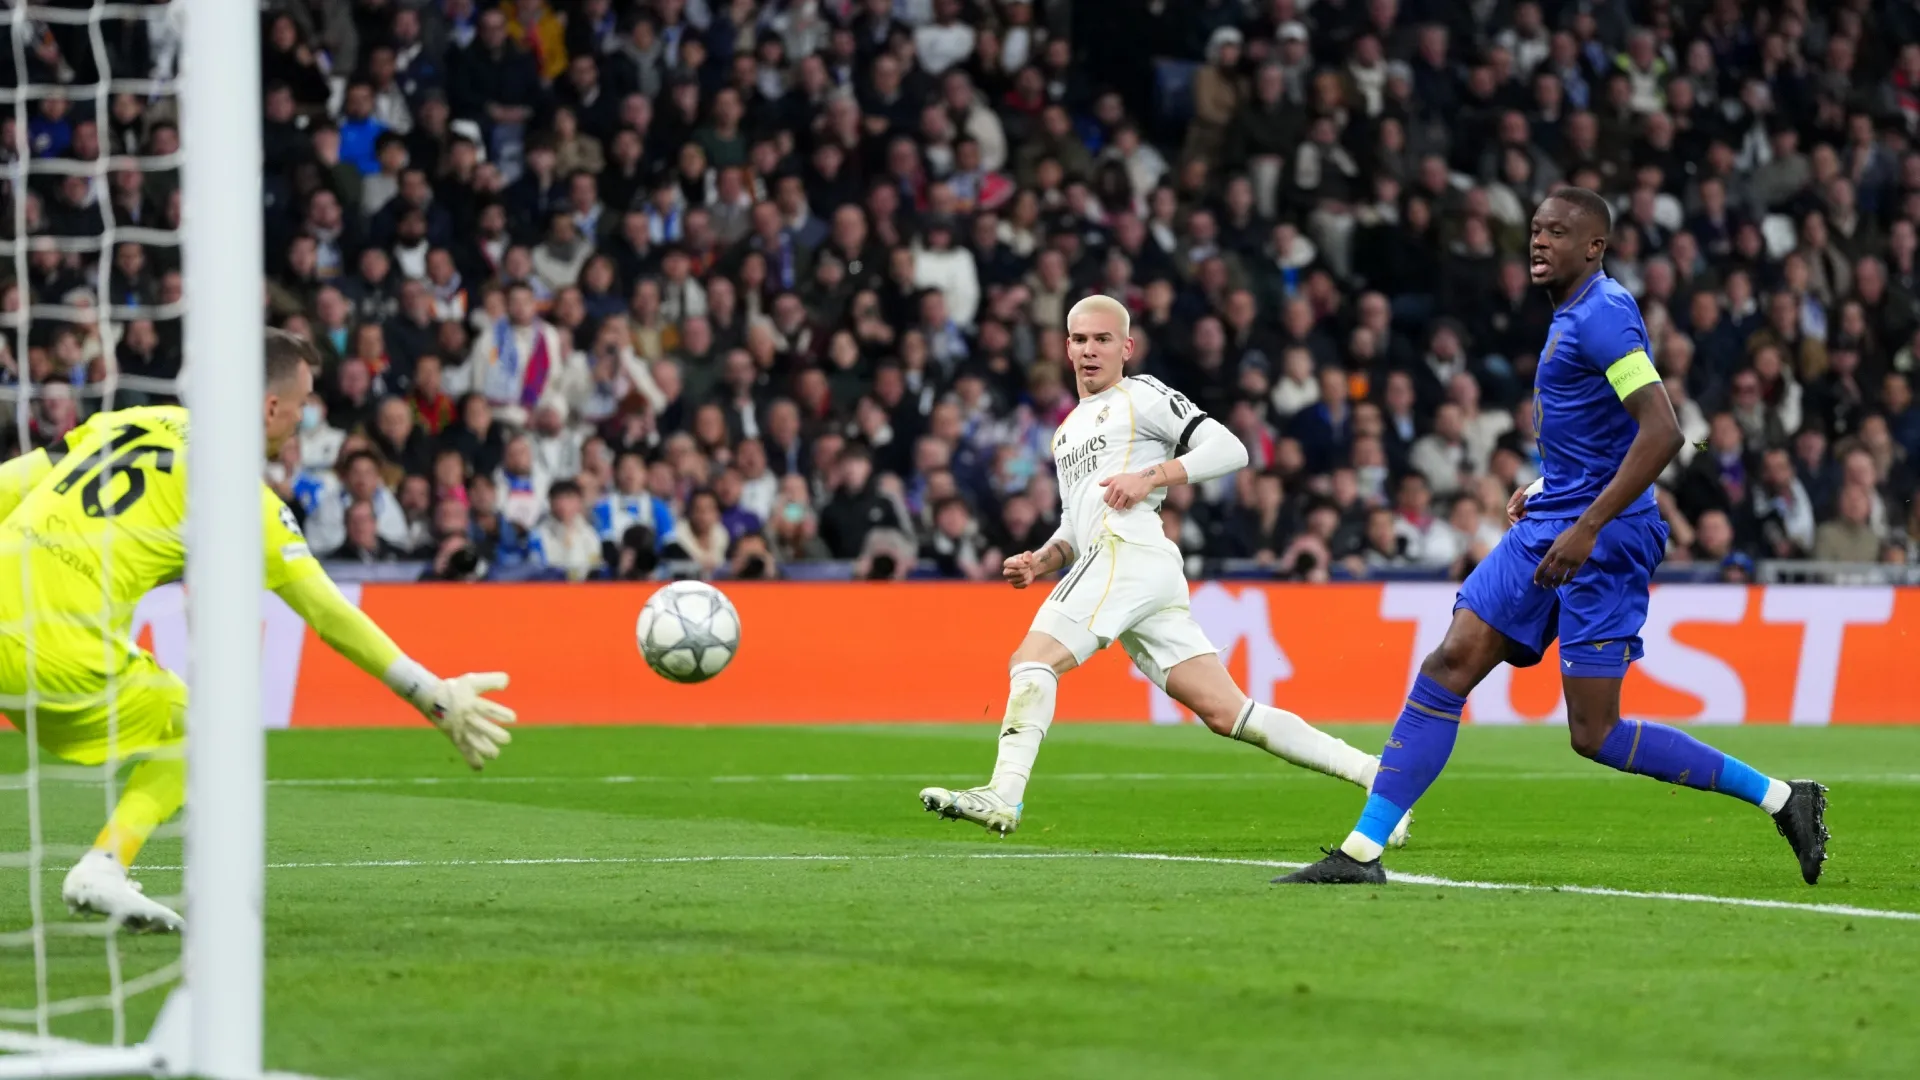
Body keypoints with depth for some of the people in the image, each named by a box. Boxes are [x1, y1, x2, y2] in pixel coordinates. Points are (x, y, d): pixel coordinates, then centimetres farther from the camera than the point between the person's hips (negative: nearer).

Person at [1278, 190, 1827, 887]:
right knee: (1449, 665, 0)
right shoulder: (1572, 313, 15)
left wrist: (1588, 528, -26)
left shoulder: (1603, 315, -15)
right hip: (1547, 527, 9)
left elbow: (1662, 432, -25)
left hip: (1603, 540, -9)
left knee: (1594, 734, -9)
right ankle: (1360, 854, 1)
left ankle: (1779, 799, 1)